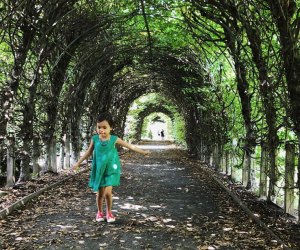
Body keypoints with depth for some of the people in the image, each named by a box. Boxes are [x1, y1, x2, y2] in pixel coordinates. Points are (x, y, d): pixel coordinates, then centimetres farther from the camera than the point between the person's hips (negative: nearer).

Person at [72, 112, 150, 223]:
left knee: (108, 192, -9)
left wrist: (143, 152, 0)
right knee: (100, 194, 7)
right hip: (99, 170, 2)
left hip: (111, 170, -1)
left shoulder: (114, 139, -8)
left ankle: (109, 212, 15)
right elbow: (89, 152, 9)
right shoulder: (95, 139, -4)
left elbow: (130, 146, 0)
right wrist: (78, 163, 10)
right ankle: (100, 212, 30)